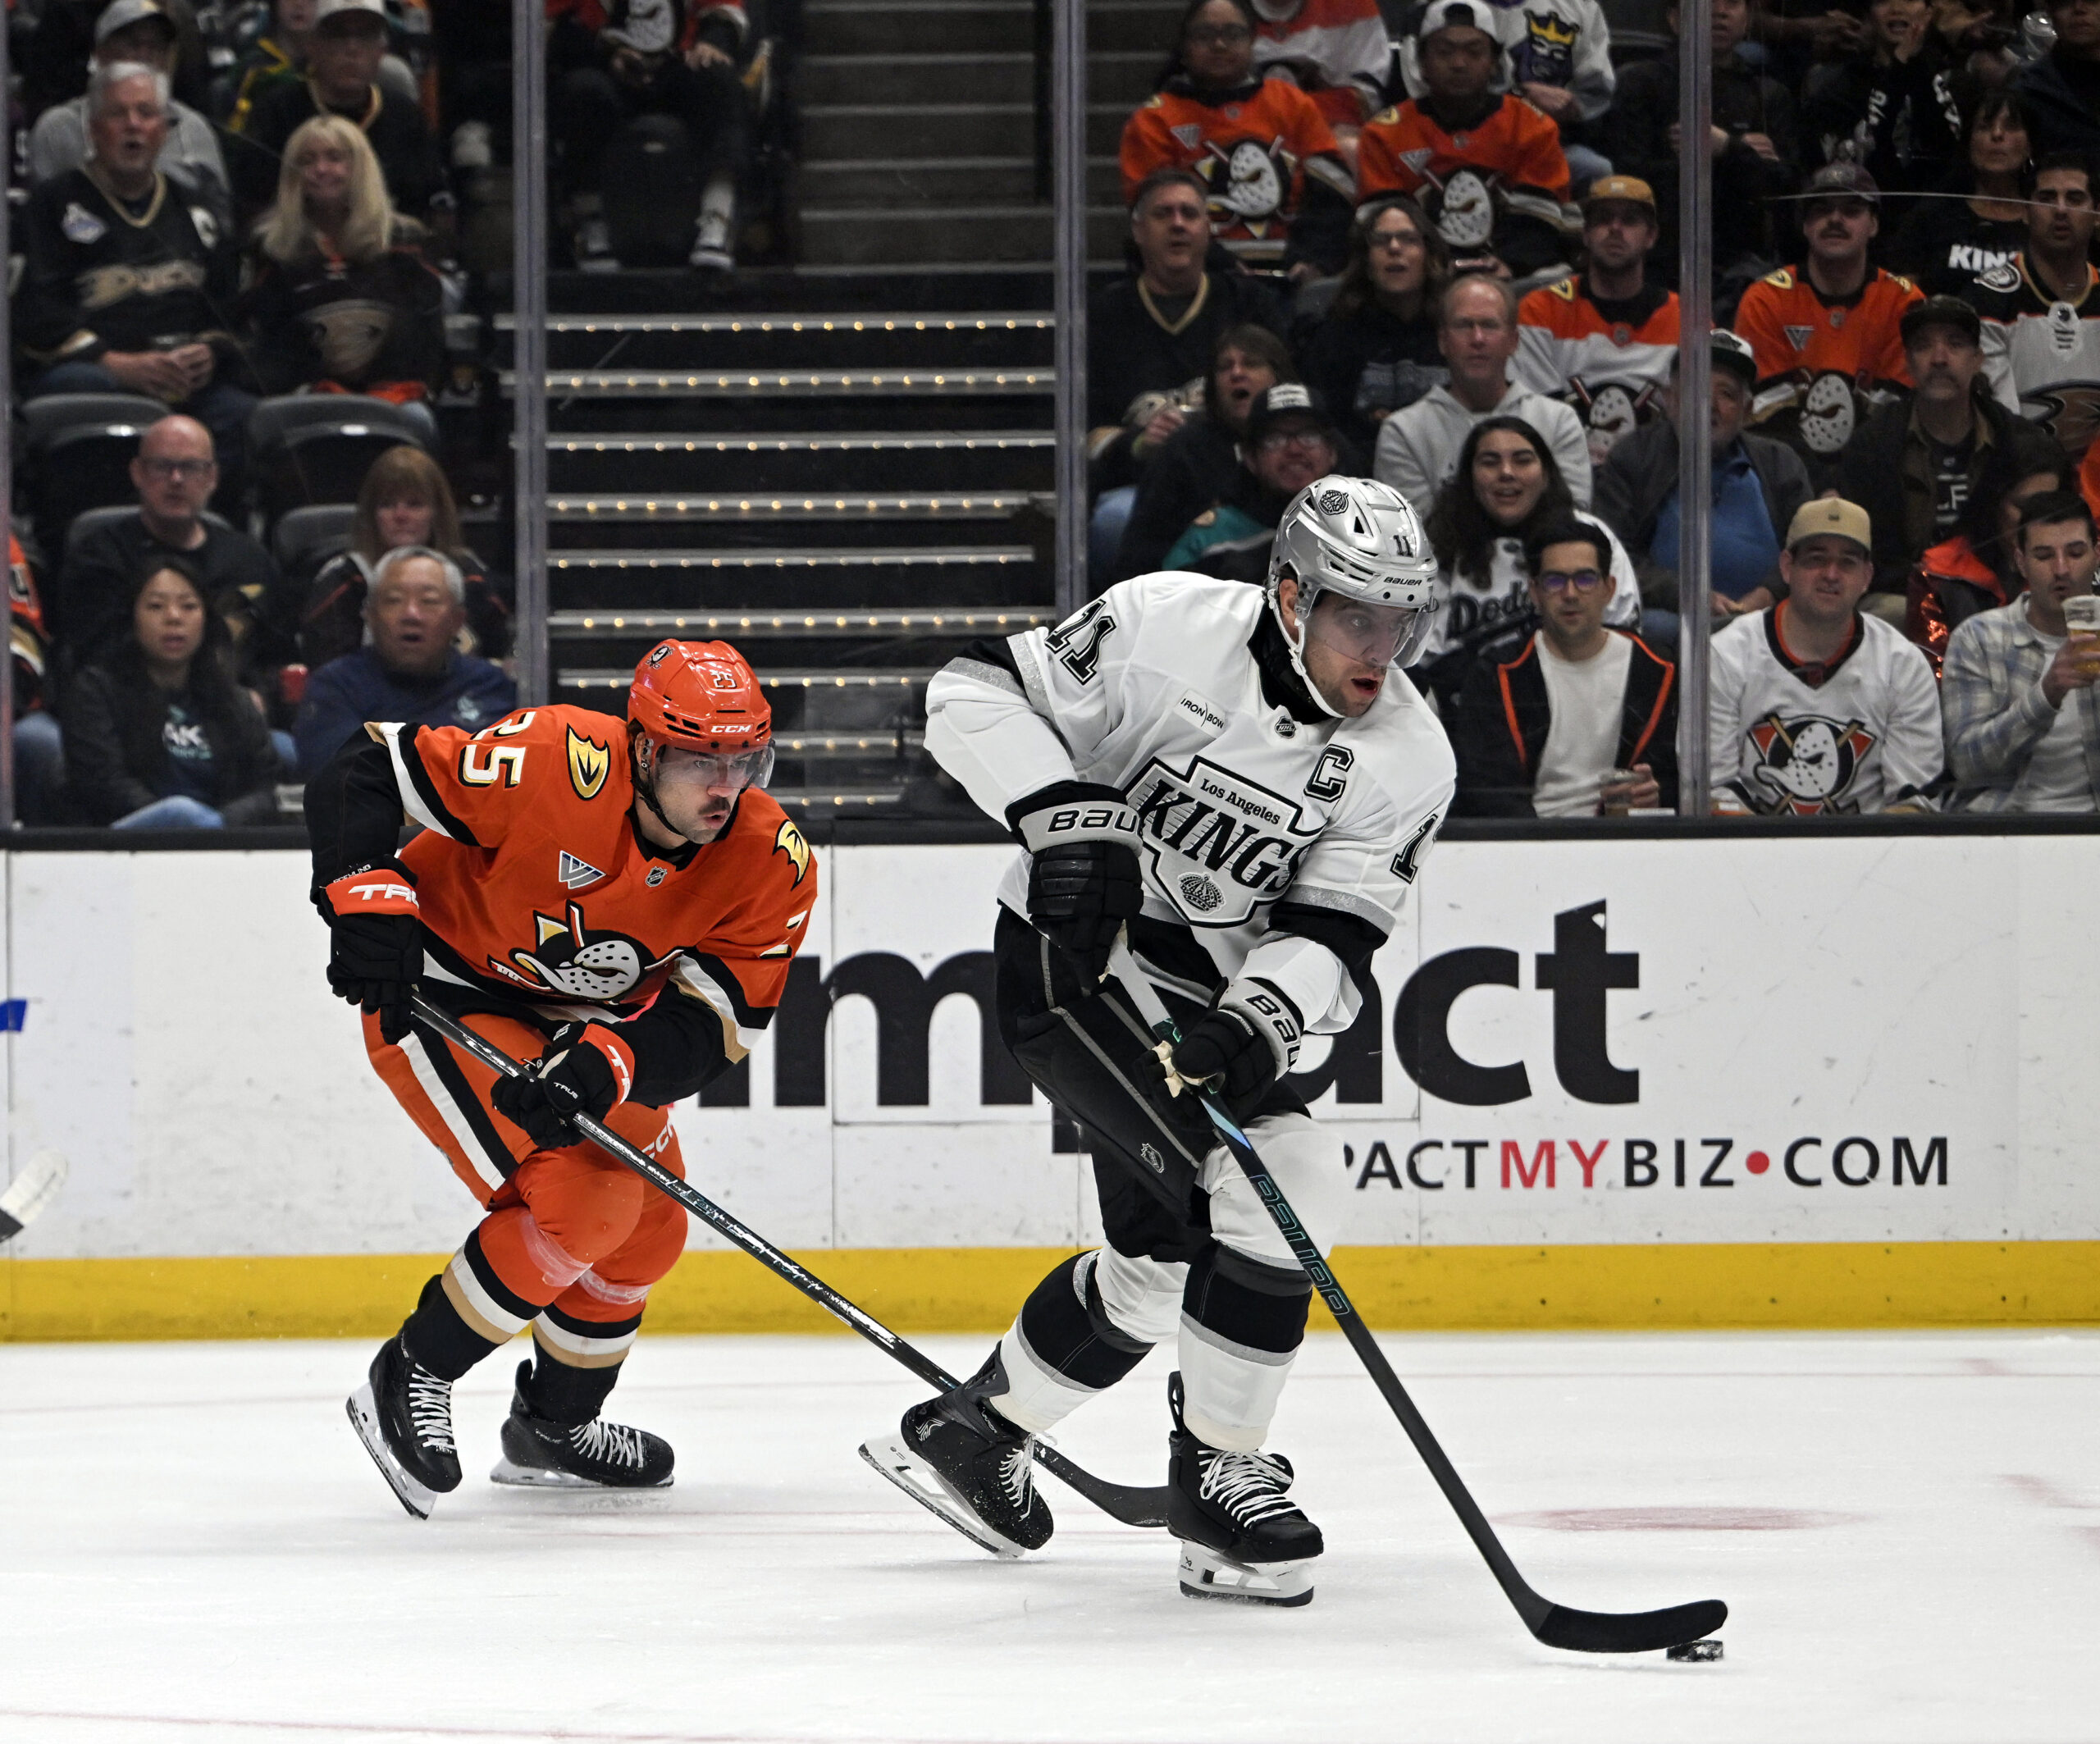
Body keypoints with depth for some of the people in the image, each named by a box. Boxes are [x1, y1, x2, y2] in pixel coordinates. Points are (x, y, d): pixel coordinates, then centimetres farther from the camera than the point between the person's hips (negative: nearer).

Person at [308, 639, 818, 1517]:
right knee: (581, 1200, -21)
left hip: (581, 1017, 7)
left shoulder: (773, 866, -19)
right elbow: (362, 773, -26)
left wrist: (606, 1065, -38)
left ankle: (555, 1427, 36)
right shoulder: (554, 766, -33)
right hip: (442, 993, -7)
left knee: (648, 1229, 12)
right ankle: (407, 1383, -4)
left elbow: (715, 1019, -21)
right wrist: (367, 899, -37)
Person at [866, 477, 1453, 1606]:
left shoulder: (1407, 759, -7)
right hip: (1070, 957, -6)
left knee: (1166, 1255, 12)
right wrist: (1067, 818, -28)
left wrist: (1260, 1022, -32)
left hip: (1212, 995, 6)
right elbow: (976, 693, -13)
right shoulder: (1167, 627, -17)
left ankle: (973, 1428, 34)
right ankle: (1219, 1473, -8)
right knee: (1273, 1183, -20)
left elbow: (1334, 933, -13)